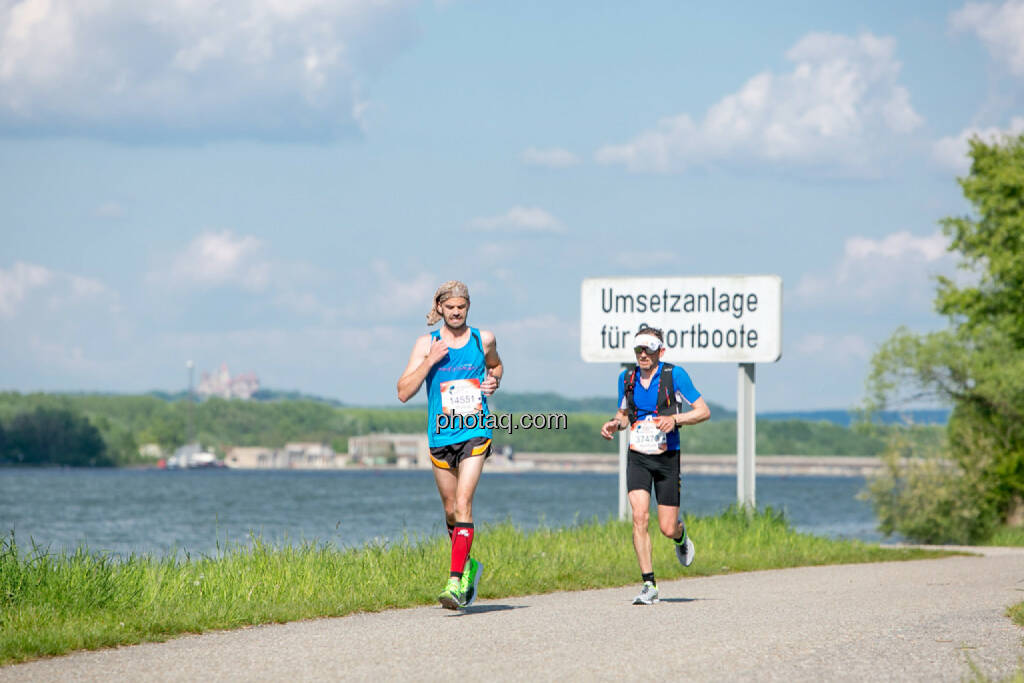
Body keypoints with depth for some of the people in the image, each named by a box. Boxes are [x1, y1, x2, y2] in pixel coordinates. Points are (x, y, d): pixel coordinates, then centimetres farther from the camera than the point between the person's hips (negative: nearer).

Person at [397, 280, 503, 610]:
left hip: (475, 432, -2)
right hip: (440, 434, 2)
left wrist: (494, 380, 6)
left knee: (463, 503, -16)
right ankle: (468, 564, 37)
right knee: (450, 509, 11)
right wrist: (429, 362, -16)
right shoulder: (427, 344, 1)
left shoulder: (483, 339, 5)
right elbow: (404, 392, -6)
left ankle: (456, 582, -21)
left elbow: (495, 365, 28)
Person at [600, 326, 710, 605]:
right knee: (639, 517, -16)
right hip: (637, 457, 2)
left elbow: (703, 411, -4)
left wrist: (674, 419, -20)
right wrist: (614, 423, -3)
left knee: (667, 529, 0)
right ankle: (649, 585, -11)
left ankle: (681, 537, 40)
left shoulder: (674, 375, -8)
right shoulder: (627, 378, 4)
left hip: (667, 458, -2)